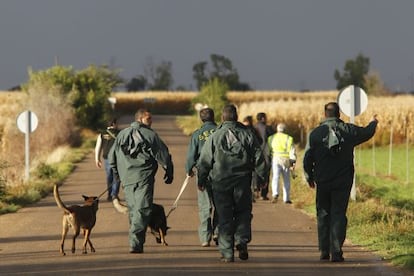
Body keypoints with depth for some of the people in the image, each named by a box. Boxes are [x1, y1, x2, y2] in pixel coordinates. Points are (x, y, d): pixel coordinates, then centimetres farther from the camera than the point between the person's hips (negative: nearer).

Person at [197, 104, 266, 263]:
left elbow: (204, 162, 1)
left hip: (220, 183, -1)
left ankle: (227, 253, 2)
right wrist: (262, 178, 12)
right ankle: (242, 241, -7)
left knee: (224, 217, 3)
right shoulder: (247, 135, 2)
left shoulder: (215, 137, -1)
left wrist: (201, 181, 11)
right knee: (243, 213, 15)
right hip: (242, 182, 1)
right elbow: (258, 158, 3)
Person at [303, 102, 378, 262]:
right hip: (343, 182, 0)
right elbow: (367, 133, 17)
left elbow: (307, 159, 0)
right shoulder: (349, 131, -2)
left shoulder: (315, 133, -3)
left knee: (323, 215, 12)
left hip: (322, 182, 0)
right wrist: (373, 123, 40)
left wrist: (310, 178, 15)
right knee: (339, 215, 1)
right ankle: (336, 252, -7)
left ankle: (324, 251, 12)